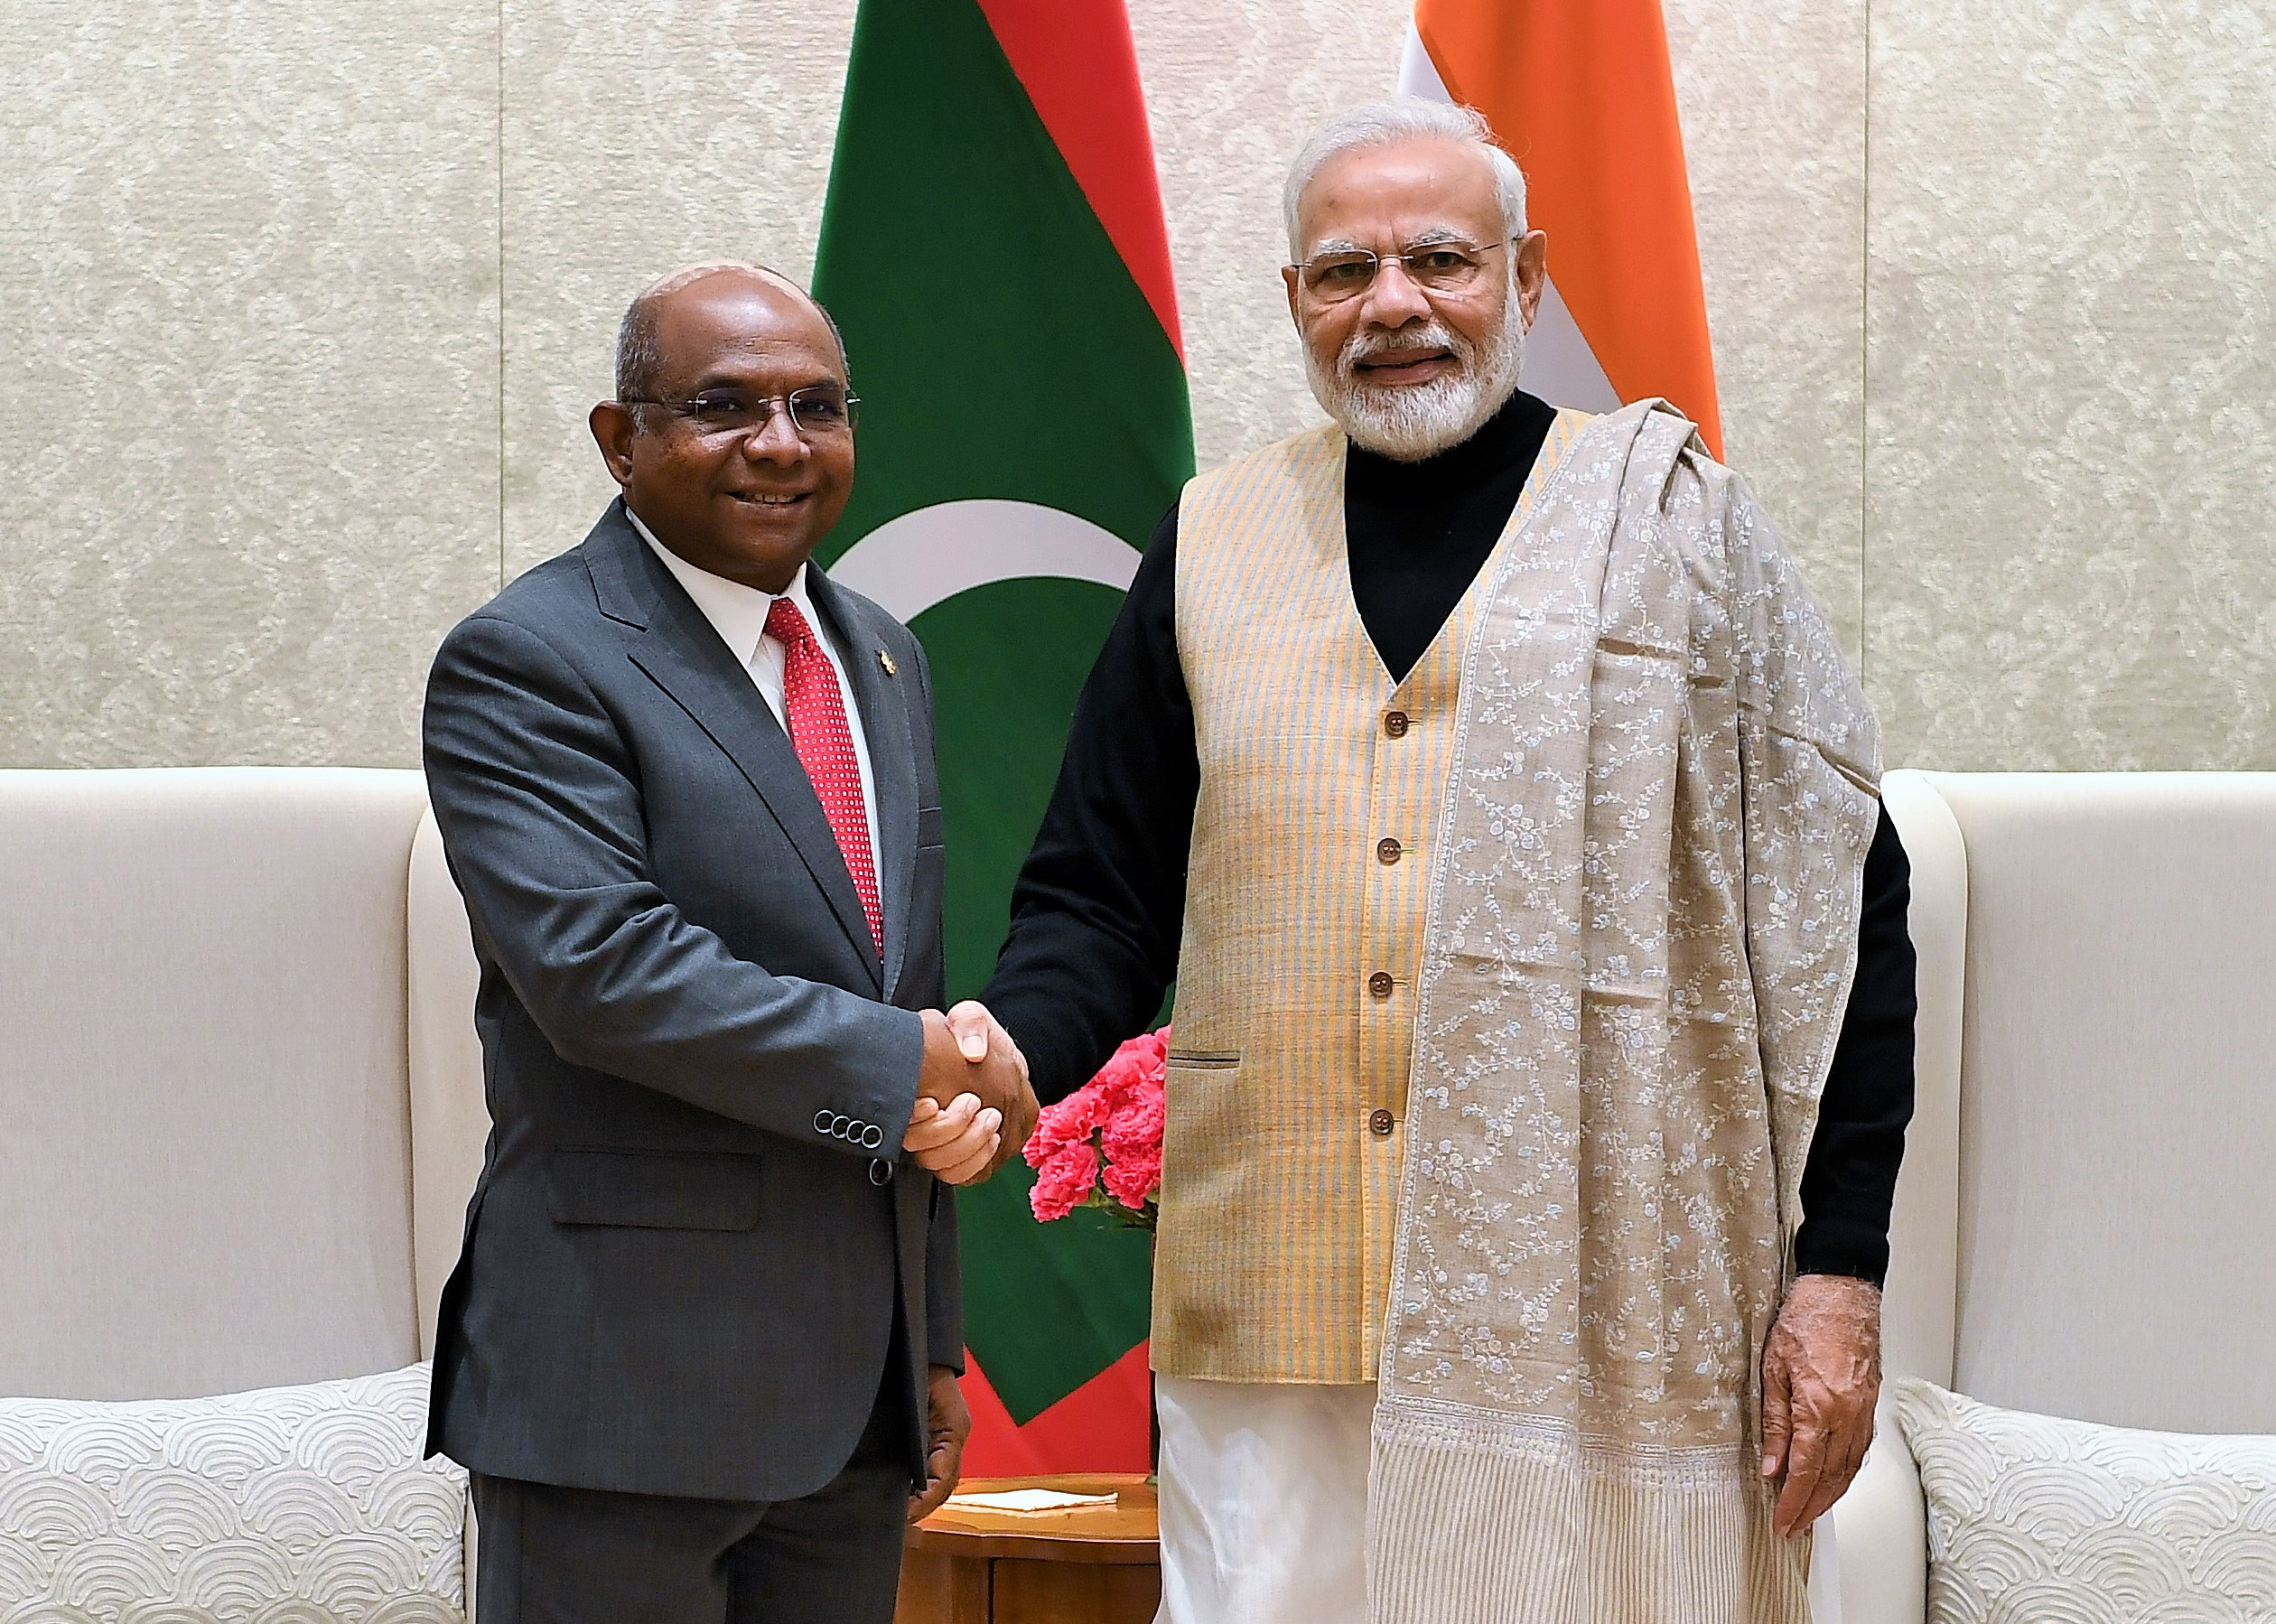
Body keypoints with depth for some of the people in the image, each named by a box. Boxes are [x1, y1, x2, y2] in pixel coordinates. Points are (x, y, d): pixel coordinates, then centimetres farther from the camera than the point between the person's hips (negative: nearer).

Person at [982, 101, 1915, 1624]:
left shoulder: (1672, 524, 3)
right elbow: (1099, 898, 13)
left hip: (1599, 1311, -2)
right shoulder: (1216, 544, 10)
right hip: (1276, 1320, 2)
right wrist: (1000, 1058, -9)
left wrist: (1841, 1269, -3)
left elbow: (1831, 908, 2)